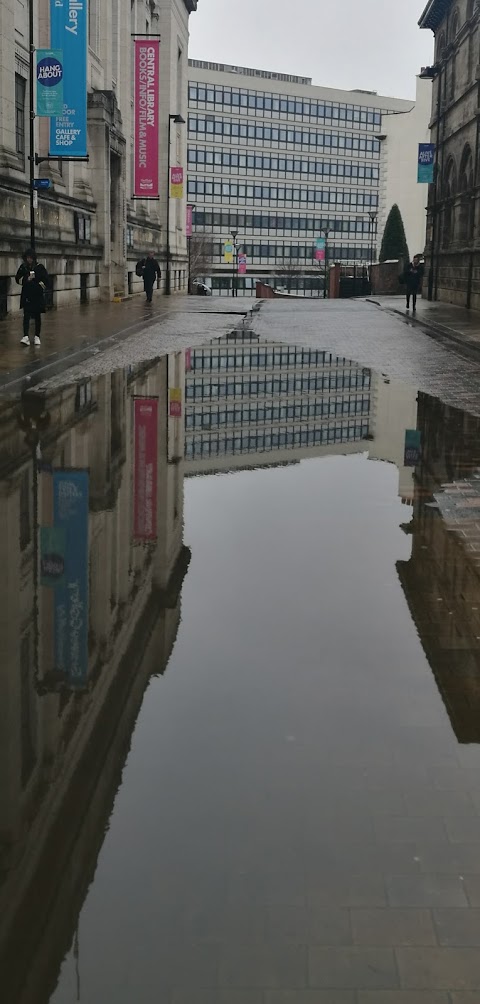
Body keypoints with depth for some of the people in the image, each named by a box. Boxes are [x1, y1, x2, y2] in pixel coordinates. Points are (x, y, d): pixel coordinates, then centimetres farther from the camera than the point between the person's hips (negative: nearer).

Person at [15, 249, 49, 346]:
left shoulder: (40, 267, -4)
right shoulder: (23, 267, 3)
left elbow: (45, 280, -4)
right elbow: (18, 279, 6)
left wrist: (39, 286, -15)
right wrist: (26, 279, -10)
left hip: (38, 295, -1)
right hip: (26, 295, 1)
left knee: (37, 316, 7)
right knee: (26, 316, -8)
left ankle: (37, 337, 15)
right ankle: (26, 337, -16)